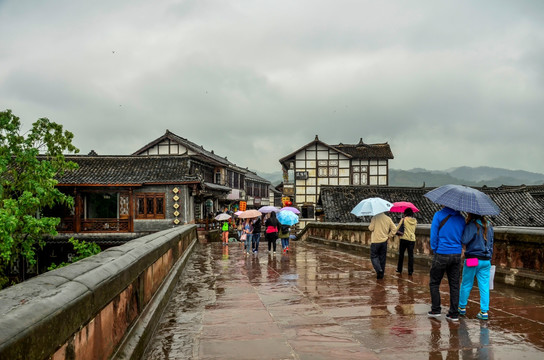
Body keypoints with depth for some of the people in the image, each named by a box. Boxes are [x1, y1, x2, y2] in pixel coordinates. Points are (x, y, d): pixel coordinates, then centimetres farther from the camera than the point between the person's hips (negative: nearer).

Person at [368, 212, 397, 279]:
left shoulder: (375, 218, -12)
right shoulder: (388, 218, 3)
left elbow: (371, 228, -14)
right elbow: (394, 228, 3)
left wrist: (370, 226, 8)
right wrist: (389, 236, 10)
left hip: (375, 241, -4)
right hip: (384, 241, 4)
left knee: (374, 256, 6)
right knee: (382, 257, 12)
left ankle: (379, 269, -16)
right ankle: (381, 274, 16)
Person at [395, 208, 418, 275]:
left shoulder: (404, 219, -4)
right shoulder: (415, 220, 7)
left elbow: (397, 228, -2)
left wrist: (398, 232, 16)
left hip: (404, 239, -3)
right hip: (412, 239, 3)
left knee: (401, 254, 10)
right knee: (411, 255, 4)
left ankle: (399, 269, 17)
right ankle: (410, 271, 1)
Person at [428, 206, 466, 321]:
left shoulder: (439, 215, -8)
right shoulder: (461, 218, 6)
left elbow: (434, 234, -8)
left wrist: (435, 250, 2)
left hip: (442, 254, -4)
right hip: (457, 255, 4)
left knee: (434, 283, 9)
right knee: (454, 285, 8)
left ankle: (436, 310, 10)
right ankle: (454, 314, 10)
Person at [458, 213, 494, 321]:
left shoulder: (471, 225, -14)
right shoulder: (489, 225, 8)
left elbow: (464, 240, -21)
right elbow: (491, 242, 17)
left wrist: (461, 231, -6)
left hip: (473, 259, -5)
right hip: (486, 260, 5)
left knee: (466, 284, 9)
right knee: (484, 286, 6)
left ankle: (462, 308, 21)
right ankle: (484, 312, 6)